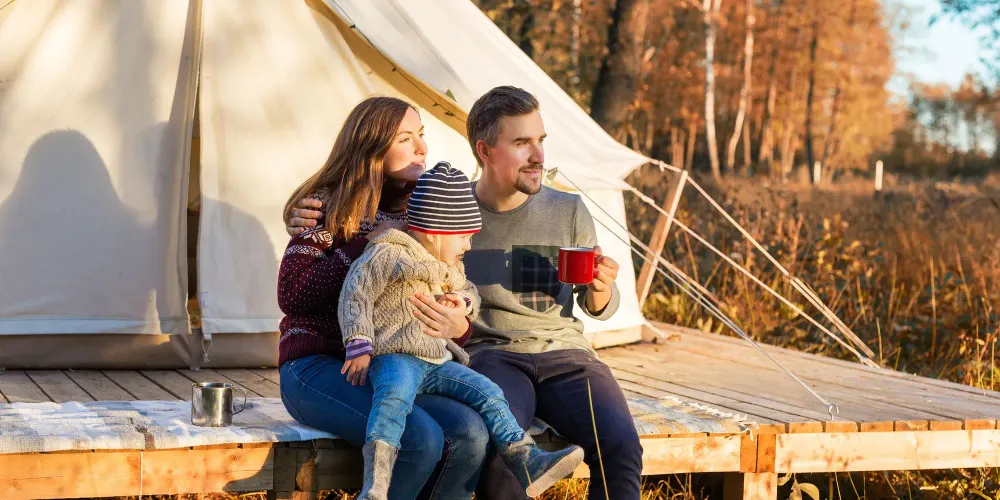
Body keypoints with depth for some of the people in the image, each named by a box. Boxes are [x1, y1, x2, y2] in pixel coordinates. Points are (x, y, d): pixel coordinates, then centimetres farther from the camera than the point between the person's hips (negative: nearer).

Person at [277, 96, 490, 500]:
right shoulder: (330, 206, -3)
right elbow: (291, 295, -14)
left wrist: (457, 327, -13)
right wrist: (367, 246, -15)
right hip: (317, 366, -5)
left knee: (470, 435, -24)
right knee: (421, 438, -31)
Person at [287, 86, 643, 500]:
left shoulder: (568, 212, 7)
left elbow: (598, 309, 17)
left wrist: (601, 289, -7)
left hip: (564, 354, 2)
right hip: (490, 356, -2)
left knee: (619, 446, -29)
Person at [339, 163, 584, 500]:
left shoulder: (450, 269, 22)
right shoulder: (388, 255, -3)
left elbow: (470, 293, 34)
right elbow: (355, 297, -8)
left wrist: (463, 301, 7)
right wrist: (360, 346, -16)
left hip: (437, 361, 8)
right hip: (394, 357, -8)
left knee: (486, 392, -9)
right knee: (394, 397, -38)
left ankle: (527, 464, -11)